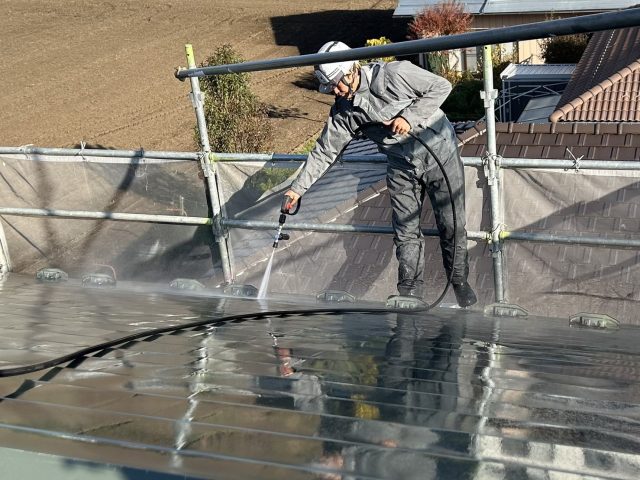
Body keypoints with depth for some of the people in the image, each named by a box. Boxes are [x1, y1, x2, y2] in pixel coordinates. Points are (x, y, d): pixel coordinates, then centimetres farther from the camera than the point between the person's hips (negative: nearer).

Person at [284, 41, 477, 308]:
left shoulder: (393, 75, -20)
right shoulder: (343, 111, -5)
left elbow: (441, 87, -15)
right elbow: (324, 151, -1)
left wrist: (409, 117, -24)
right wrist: (298, 187, -6)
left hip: (439, 154, -4)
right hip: (402, 168, 4)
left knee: (452, 225, 5)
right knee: (406, 233, 4)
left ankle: (459, 280, 26)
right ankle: (411, 292, 18)